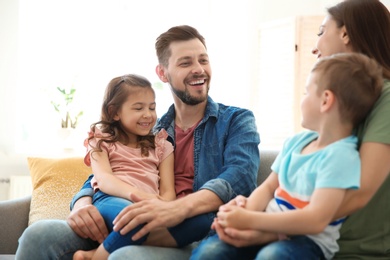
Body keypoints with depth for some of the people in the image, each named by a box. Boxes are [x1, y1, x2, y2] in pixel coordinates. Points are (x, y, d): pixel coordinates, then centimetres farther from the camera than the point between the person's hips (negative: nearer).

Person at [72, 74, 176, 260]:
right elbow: (103, 179, -5)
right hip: (110, 200, -4)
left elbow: (168, 191, 10)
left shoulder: (161, 145, 23)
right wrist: (135, 193, -26)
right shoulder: (102, 141, 15)